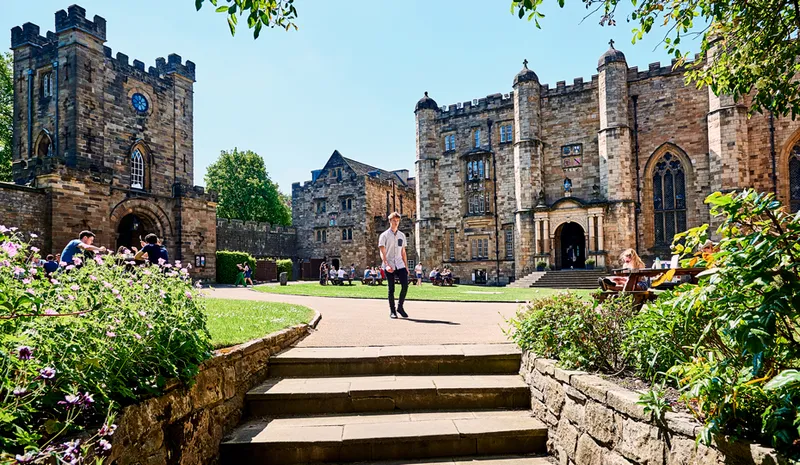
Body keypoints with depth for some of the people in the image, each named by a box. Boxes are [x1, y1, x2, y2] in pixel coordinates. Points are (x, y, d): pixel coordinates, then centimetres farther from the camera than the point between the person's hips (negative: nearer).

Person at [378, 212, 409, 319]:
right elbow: (382, 253, -6)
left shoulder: (402, 235, 14)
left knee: (405, 285, -8)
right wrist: (386, 265, -19)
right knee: (391, 289, 0)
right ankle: (392, 311, 11)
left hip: (400, 265, 4)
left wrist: (406, 266, 11)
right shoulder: (384, 235, 1)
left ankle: (400, 307, 10)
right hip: (389, 266, -3)